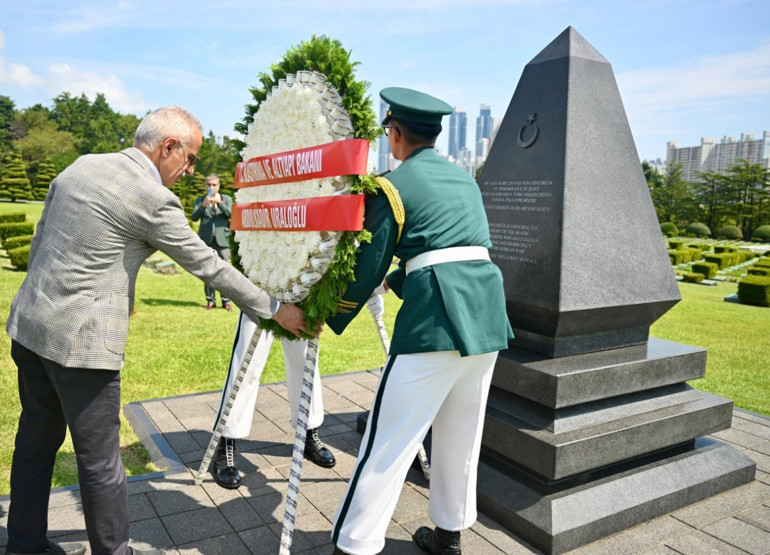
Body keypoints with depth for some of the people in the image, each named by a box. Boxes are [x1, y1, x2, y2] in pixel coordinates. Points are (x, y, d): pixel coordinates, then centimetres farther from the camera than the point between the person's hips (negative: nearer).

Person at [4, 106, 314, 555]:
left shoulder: (82, 165, 8)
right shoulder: (154, 198, -16)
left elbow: (39, 243, 15)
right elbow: (209, 265, -11)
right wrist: (275, 309, -2)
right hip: (81, 341, -9)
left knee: (37, 438, 22)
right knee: (100, 458, 6)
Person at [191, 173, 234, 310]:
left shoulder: (226, 199, 11)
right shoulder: (200, 200, 10)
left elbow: (231, 214, -2)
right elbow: (193, 217, -2)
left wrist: (220, 203, -15)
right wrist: (203, 205, -17)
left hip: (222, 239, -1)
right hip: (206, 240, 1)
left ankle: (226, 301, 1)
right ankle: (210, 300, 9)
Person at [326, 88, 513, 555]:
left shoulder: (392, 187, -1)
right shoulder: (466, 179, 19)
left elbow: (368, 266, -1)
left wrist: (330, 320, 13)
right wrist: (396, 281, 35)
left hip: (436, 316, -7)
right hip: (488, 310, 8)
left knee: (390, 438, 0)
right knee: (462, 433, 18)